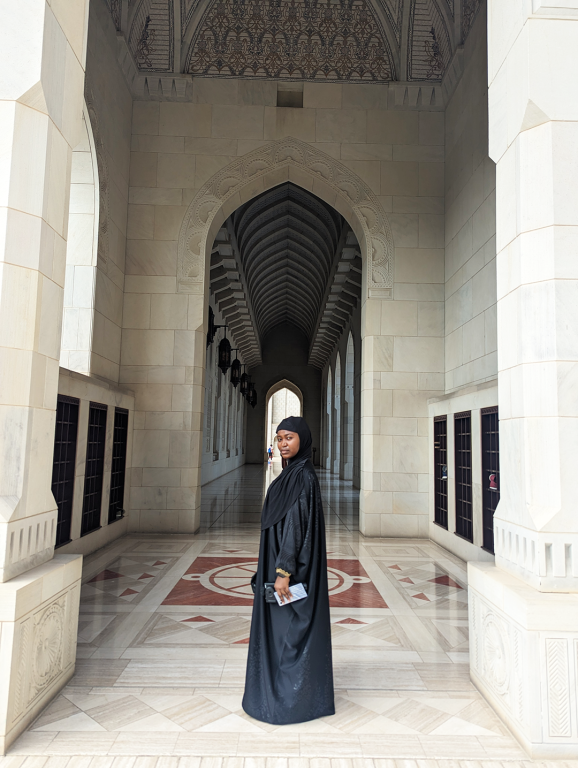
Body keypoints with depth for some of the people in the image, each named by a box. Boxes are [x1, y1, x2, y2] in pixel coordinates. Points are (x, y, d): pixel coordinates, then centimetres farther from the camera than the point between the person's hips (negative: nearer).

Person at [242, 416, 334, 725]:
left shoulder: (302, 476, -20)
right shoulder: (293, 473, 10)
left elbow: (295, 524, -24)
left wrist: (283, 571, -24)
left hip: (290, 564, -10)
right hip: (281, 560, 10)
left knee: (290, 630, 2)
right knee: (281, 628, 18)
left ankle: (293, 701, 16)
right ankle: (281, 692, 33)